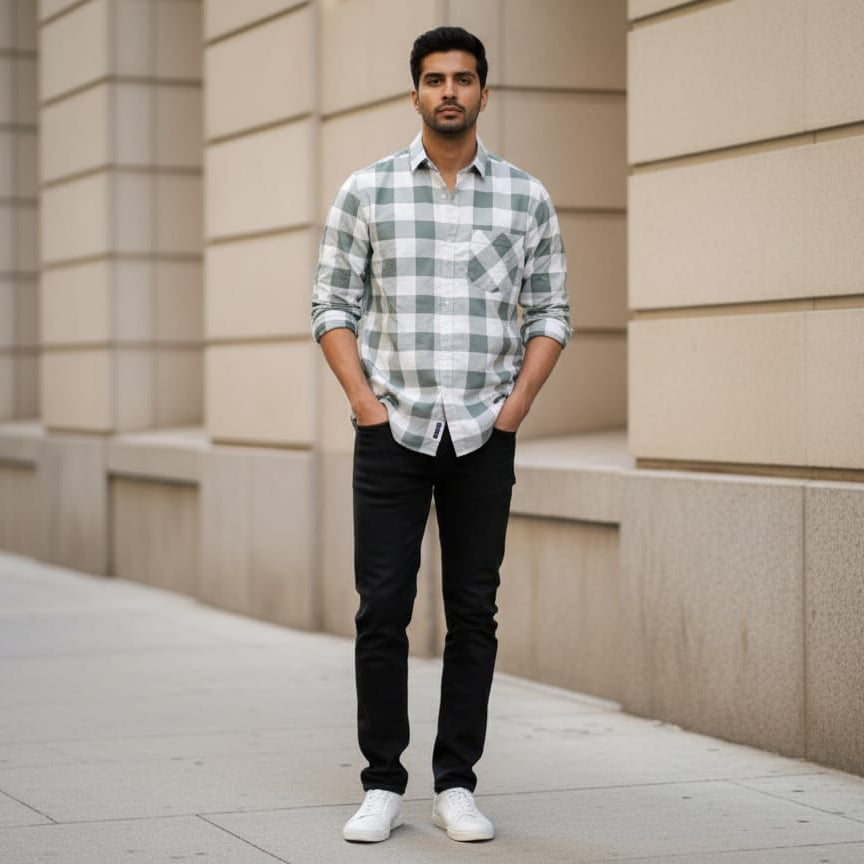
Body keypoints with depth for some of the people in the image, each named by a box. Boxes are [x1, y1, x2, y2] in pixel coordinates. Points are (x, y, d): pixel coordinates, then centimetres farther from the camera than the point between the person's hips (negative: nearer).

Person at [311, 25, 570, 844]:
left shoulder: (527, 197, 5)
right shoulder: (367, 190, 2)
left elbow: (549, 312, 8)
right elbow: (332, 304, 4)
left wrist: (516, 404, -4)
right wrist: (364, 401, -7)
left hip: (483, 437, 1)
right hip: (392, 431, -1)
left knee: (474, 615, 3)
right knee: (382, 612, -2)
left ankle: (455, 785, 12)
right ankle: (382, 786, 6)